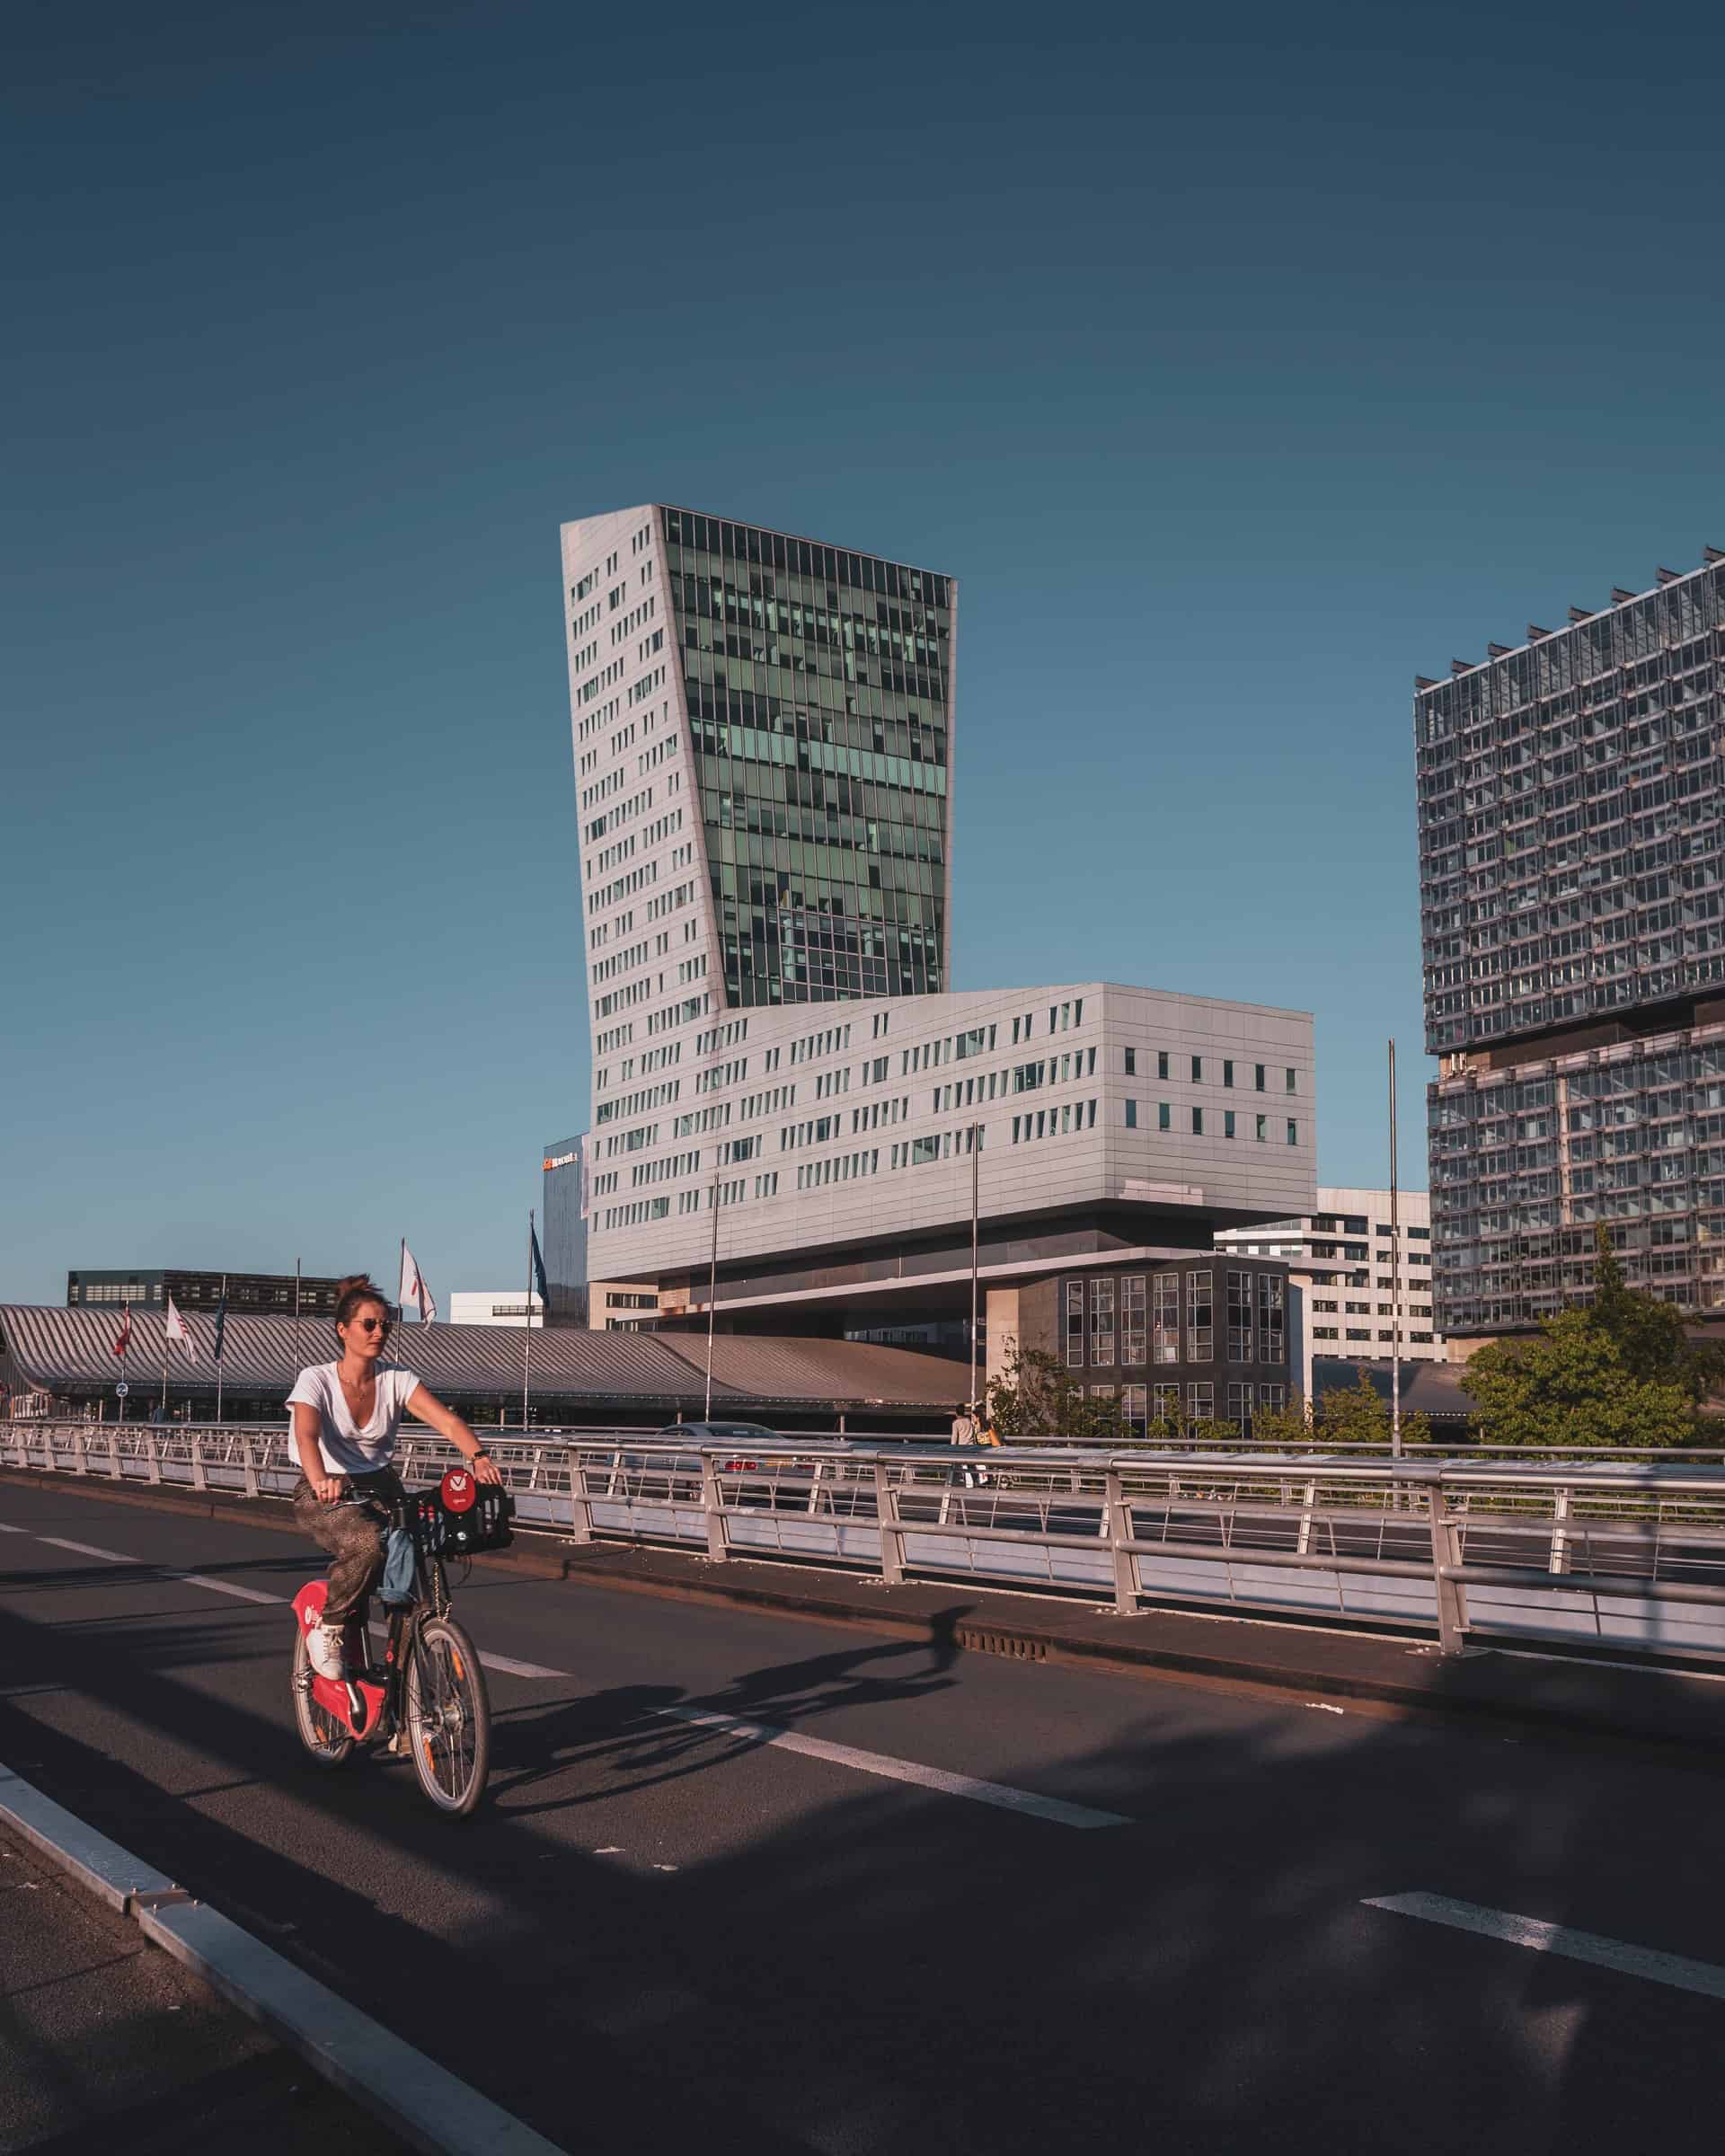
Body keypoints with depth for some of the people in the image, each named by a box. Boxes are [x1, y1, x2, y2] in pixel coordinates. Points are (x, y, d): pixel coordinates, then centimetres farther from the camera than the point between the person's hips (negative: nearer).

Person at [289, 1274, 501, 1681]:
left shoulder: (397, 1378, -3)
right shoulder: (316, 1379, -12)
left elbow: (446, 1420, -17)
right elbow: (306, 1436, -31)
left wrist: (480, 1457, -37)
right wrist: (320, 1480, -52)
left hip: (379, 1488, 4)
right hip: (324, 1495, -4)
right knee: (367, 1543, -35)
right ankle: (326, 1632, -11)